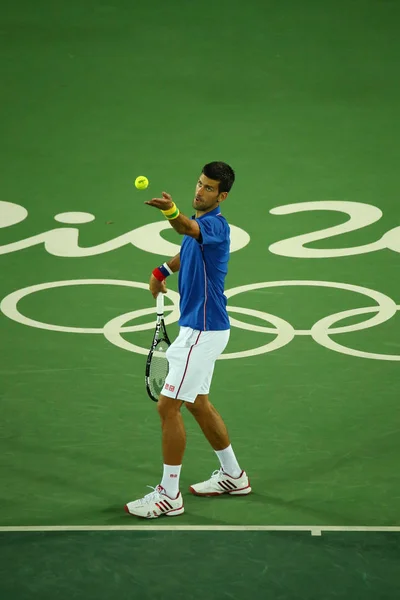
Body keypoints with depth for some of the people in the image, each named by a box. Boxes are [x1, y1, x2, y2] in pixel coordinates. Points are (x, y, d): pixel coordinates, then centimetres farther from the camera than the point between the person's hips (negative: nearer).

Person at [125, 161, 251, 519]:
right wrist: (163, 271, 17)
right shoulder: (197, 223, 10)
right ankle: (233, 476, 34)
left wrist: (171, 210, -63)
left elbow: (189, 229, -44)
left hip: (204, 330, -10)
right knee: (198, 404, 20)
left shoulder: (216, 225, -19)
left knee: (169, 407, -8)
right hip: (196, 326, 10)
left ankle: (169, 496, -2)